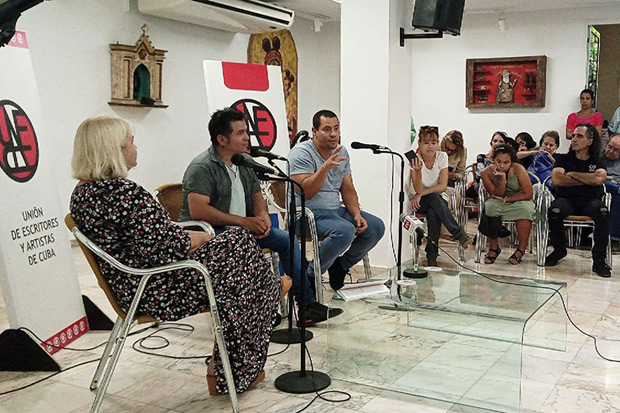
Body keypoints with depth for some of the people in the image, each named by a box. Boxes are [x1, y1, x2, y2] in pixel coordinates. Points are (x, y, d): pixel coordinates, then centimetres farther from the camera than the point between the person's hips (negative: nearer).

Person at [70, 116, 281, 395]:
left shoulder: (82, 192, 6)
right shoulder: (123, 192, -26)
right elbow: (171, 249, -26)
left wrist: (191, 236, 8)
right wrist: (201, 237, -5)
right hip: (155, 293, -10)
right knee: (241, 245, 6)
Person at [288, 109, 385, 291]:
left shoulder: (342, 153, 11)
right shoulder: (302, 153, -13)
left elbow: (348, 189, 12)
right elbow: (306, 193, -23)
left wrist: (357, 214, -5)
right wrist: (326, 166, -32)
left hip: (334, 209, 8)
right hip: (307, 213, -8)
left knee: (376, 226, -7)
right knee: (345, 230, -34)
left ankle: (339, 266, 11)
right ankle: (310, 274, -13)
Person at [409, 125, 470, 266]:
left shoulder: (442, 156, -6)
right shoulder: (415, 160, -10)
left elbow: (442, 186, -11)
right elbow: (418, 190, -21)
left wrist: (421, 194, -19)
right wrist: (418, 171, -38)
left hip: (439, 200, 1)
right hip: (421, 202, -1)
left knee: (433, 213, -35)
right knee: (434, 198, -35)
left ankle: (432, 256, -30)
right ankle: (459, 234, -38)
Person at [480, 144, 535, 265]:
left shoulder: (518, 169, -20)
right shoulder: (487, 173, -16)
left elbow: (528, 194, -17)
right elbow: (496, 196, -15)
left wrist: (506, 199, -20)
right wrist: (501, 180, -31)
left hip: (519, 201, -1)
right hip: (499, 204, 1)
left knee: (525, 208, -34)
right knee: (489, 207, -31)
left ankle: (521, 249, -18)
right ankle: (493, 248, -16)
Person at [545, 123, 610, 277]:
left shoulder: (597, 162, 15)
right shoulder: (563, 159, 14)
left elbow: (599, 179, -10)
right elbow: (556, 180, -6)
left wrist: (573, 174, -1)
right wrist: (586, 180, -1)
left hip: (590, 201, 0)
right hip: (566, 199, 0)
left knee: (602, 212, -34)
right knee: (554, 211, -35)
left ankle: (599, 260, -26)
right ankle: (559, 250, -7)